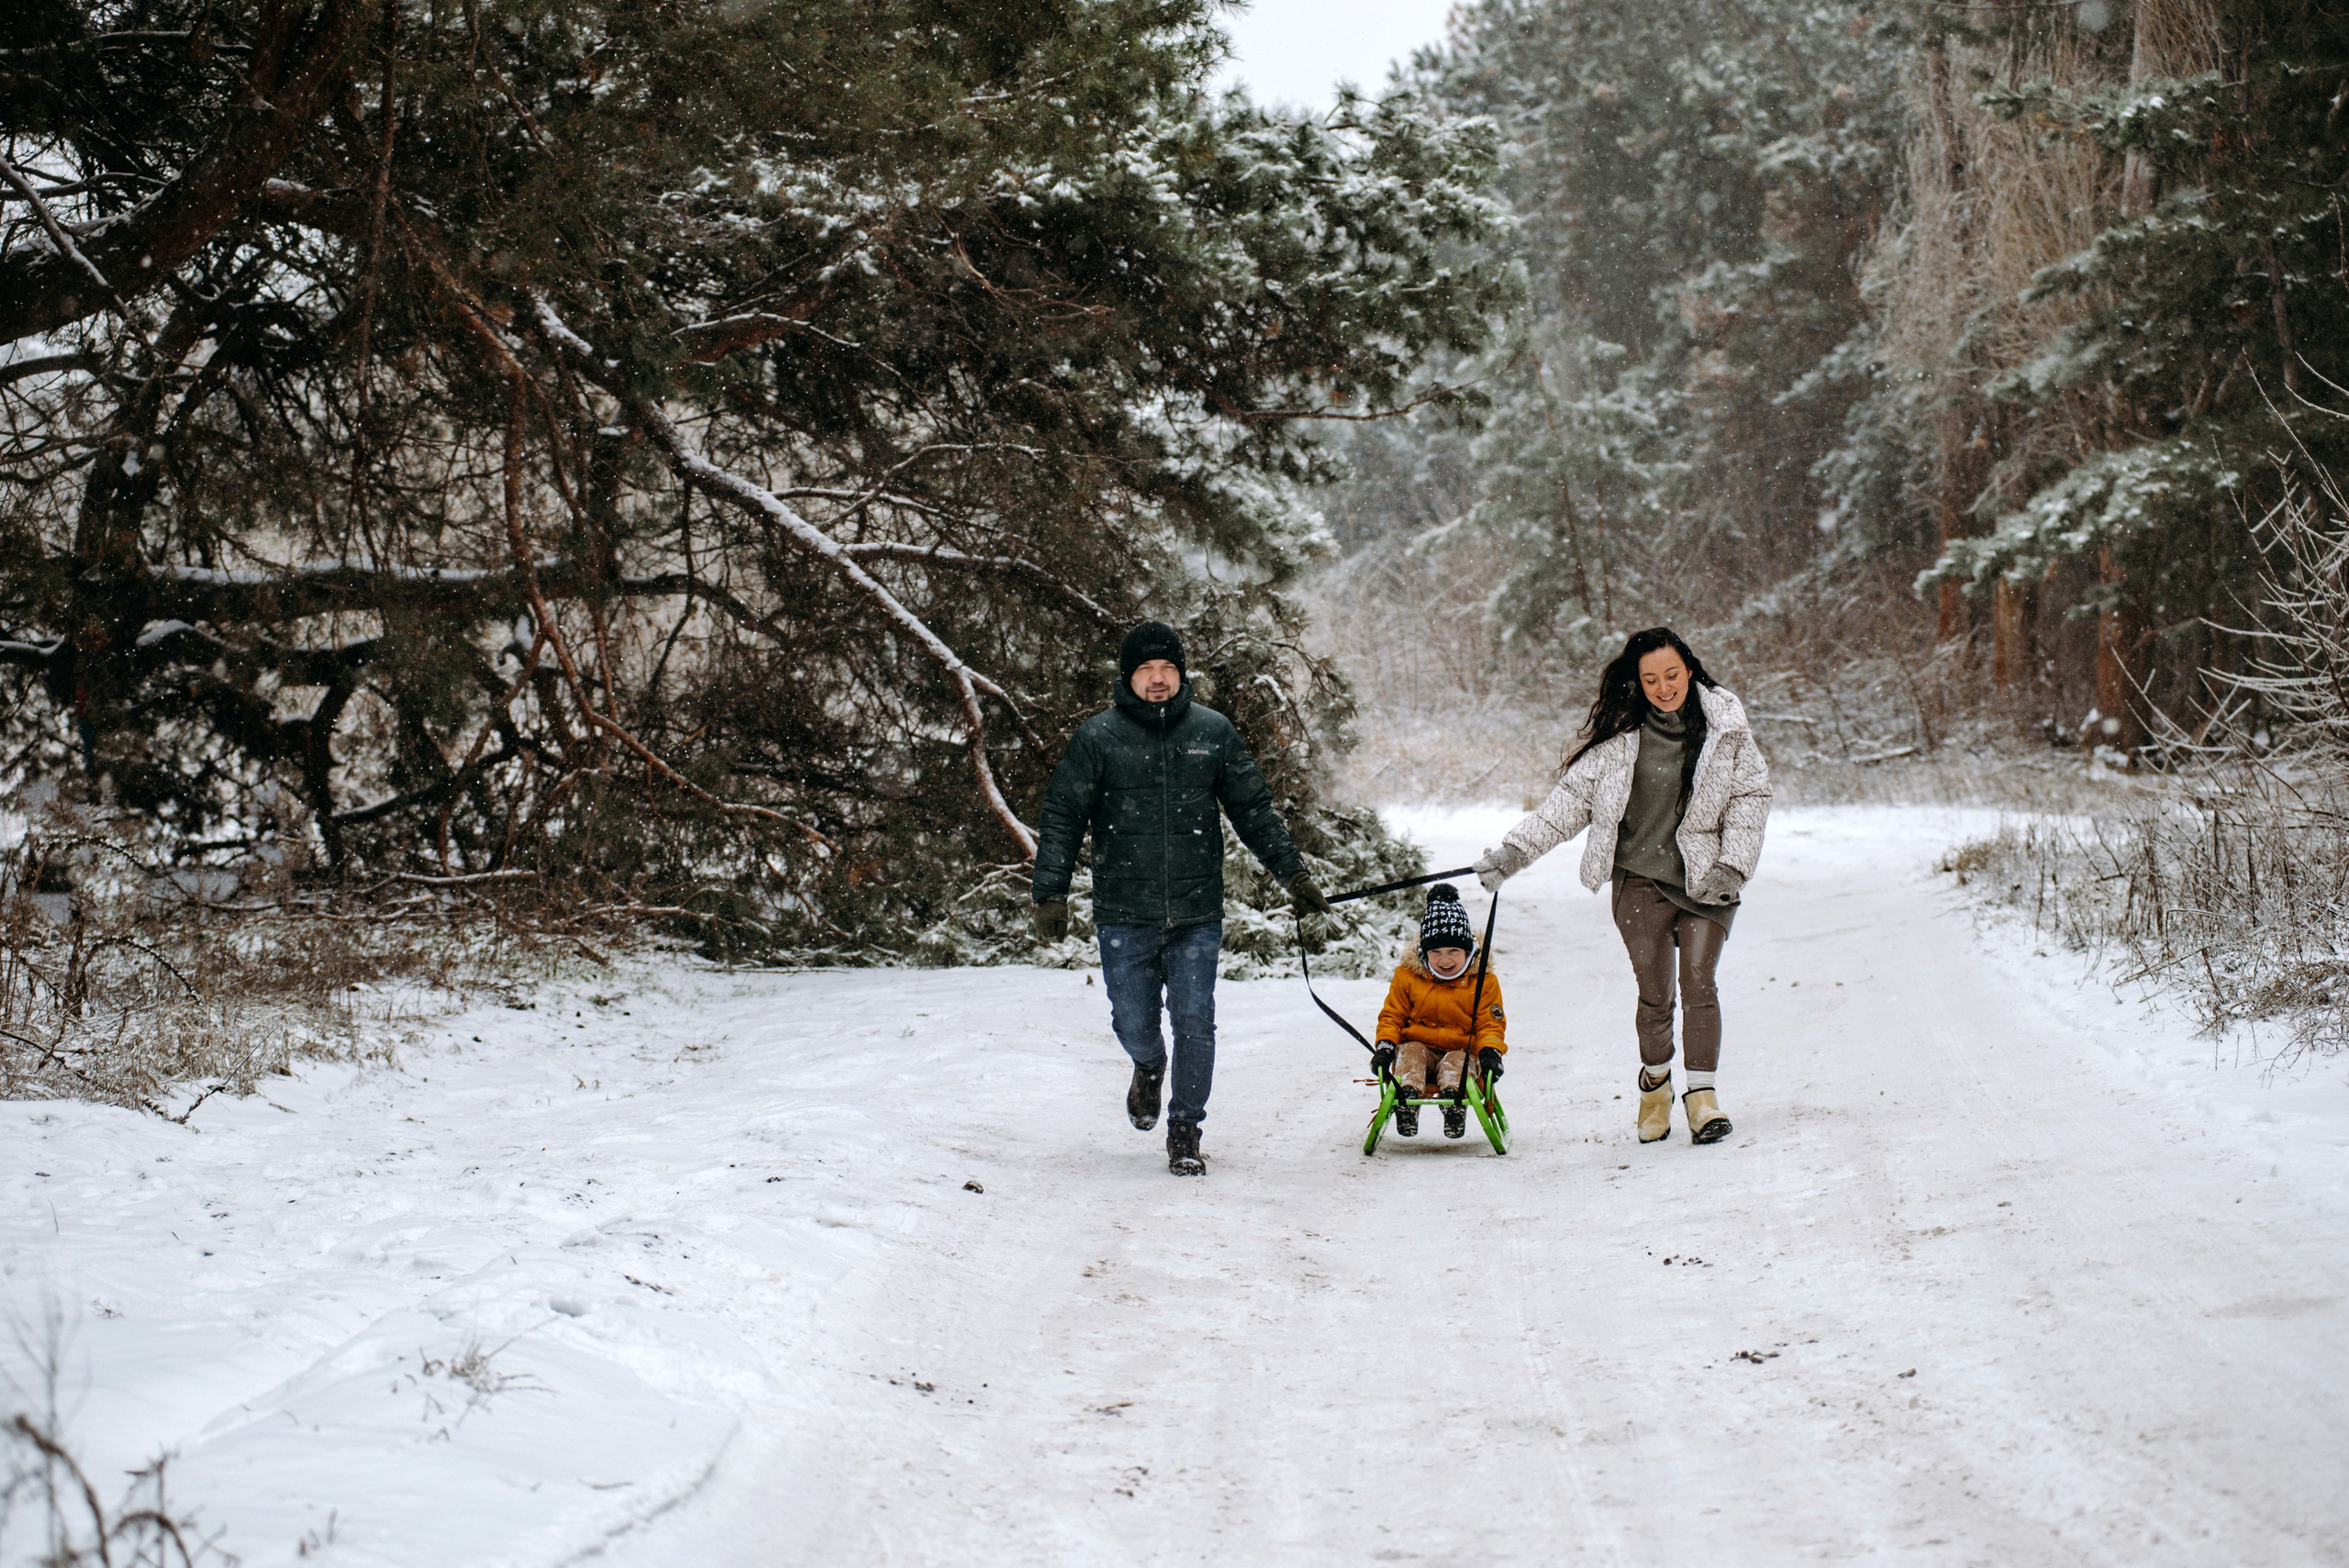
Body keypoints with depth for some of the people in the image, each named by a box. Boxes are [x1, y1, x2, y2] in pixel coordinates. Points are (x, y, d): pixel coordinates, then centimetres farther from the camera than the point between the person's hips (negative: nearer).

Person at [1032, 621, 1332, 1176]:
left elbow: (1254, 810, 12)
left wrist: (1292, 873, 9)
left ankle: (1185, 1131, 12)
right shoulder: (1098, 737, 0)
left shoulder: (1213, 732, 5)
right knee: (1134, 1025, 3)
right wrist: (1050, 895, -6)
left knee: (1195, 1023, -4)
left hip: (1198, 915, 1)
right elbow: (1061, 818, 2)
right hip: (1125, 915, -1)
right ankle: (1148, 1067, 39)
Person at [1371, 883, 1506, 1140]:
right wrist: (1385, 1046, -10)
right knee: (1409, 1052, -31)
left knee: (1457, 1062, -34)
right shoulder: (1408, 976, 5)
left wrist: (1490, 1050, -18)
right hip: (1419, 1045, 1)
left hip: (1462, 1050, -1)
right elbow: (1392, 1015, 10)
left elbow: (1490, 1023, 4)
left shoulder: (1483, 981, 4)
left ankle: (1454, 1099, -63)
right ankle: (1408, 1093, -57)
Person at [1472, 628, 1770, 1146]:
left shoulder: (1726, 725, -1)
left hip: (1706, 878, 0)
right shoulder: (1618, 733, -2)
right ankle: (1655, 1080, 27)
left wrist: (1733, 865, -4)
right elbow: (1573, 798, 1)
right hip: (1641, 877, 0)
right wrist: (1515, 851, -6)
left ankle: (1701, 1092, 0)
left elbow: (1751, 795, 7)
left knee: (1698, 983, -9)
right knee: (1654, 995, 3)